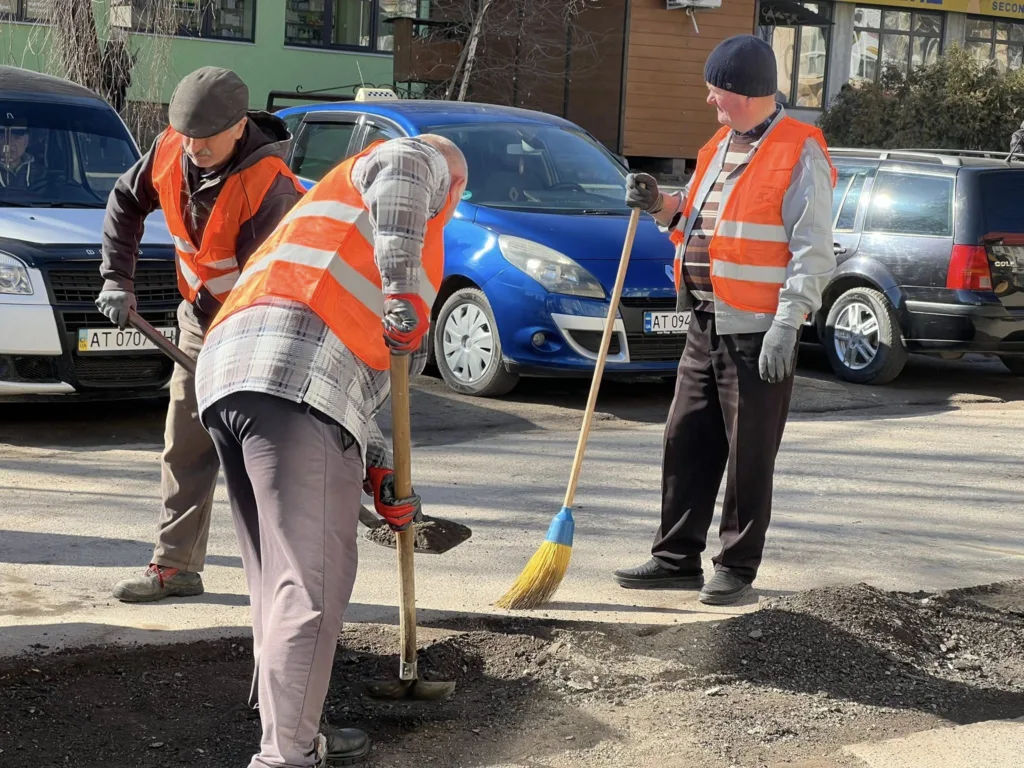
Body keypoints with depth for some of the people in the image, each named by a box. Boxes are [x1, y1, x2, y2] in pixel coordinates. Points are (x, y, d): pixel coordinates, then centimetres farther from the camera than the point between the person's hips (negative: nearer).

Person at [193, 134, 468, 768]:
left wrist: (380, 474, 34)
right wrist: (404, 291, -16)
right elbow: (399, 175, -10)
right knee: (311, 581, -8)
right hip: (296, 383, -9)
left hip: (227, 370, 9)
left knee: (280, 577, 15)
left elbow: (361, 373, 37)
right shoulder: (425, 164, 19)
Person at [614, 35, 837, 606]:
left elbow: (814, 253, -15)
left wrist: (786, 325, -21)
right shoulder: (722, 147, 15)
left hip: (758, 335, -8)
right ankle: (678, 559, 21)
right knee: (686, 446, 11)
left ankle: (737, 571, 10)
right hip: (706, 327, 8)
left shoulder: (800, 154, -10)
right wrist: (663, 204, 8)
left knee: (749, 460, 1)